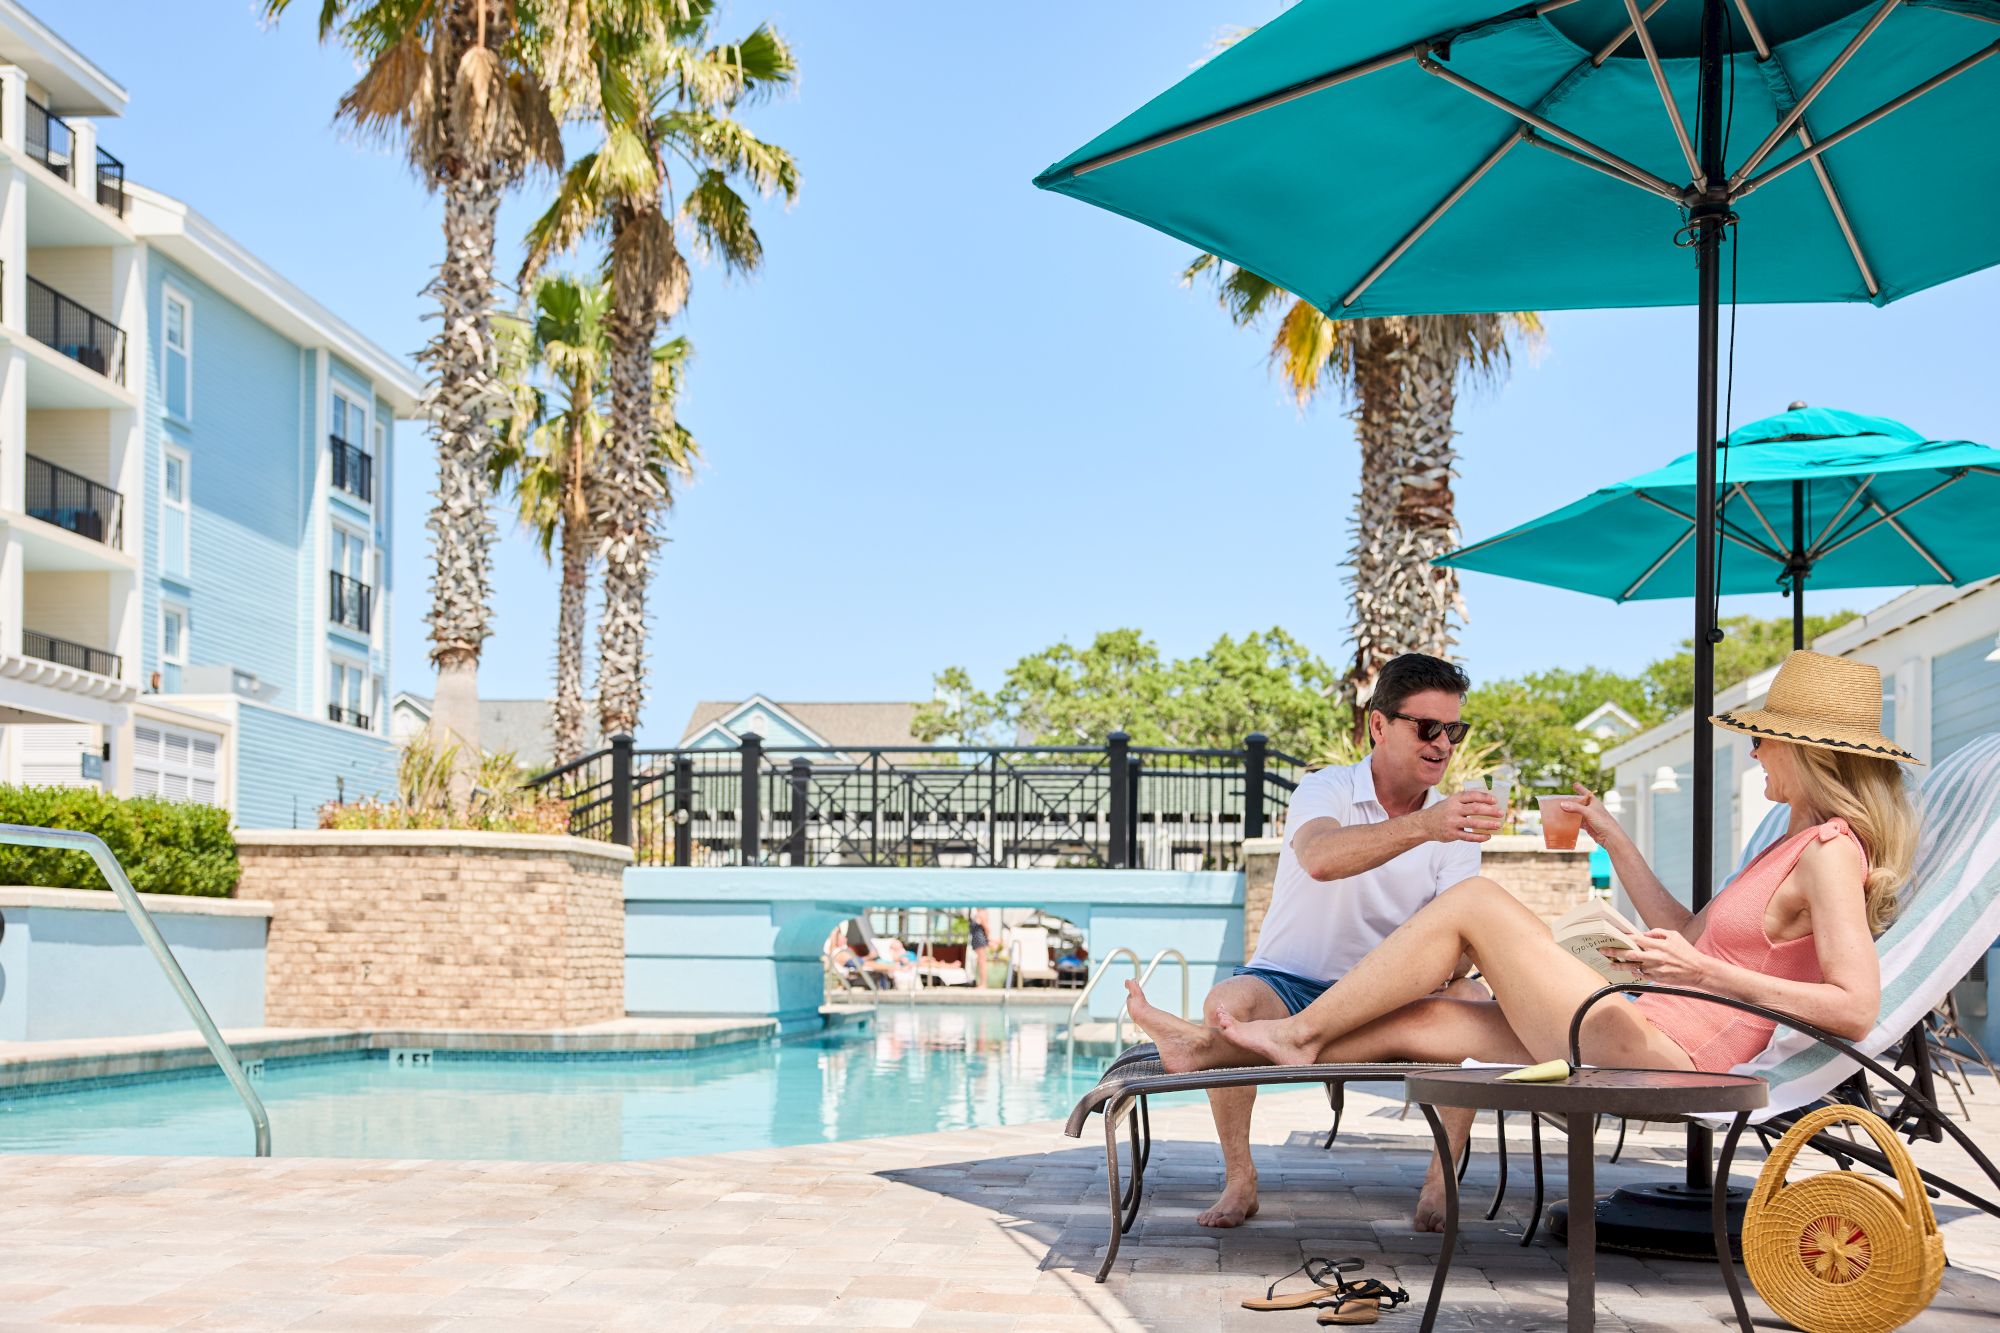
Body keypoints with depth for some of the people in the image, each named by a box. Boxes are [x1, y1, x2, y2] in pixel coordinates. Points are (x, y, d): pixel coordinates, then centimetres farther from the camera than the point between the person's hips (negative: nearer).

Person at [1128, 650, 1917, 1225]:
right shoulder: (1800, 842, 19)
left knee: (1474, 901, -7)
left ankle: (1299, 1032, 3)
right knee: (1411, 1022, 7)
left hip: (1654, 1053, -9)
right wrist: (1612, 838, 25)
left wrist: (1706, 973, -26)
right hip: (1647, 1038, 9)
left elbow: (1856, 1009, -21)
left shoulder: (1829, 853, -10)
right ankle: (1209, 1048, 12)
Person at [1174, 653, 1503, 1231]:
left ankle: (1441, 1186, -17)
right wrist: (1422, 827, -52)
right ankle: (1239, 1180, -16)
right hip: (1289, 986, -3)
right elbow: (1320, 858, -37)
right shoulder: (1326, 790, -11)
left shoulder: (1455, 820, 2)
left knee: (1469, 998, -27)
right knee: (1228, 1003, -34)